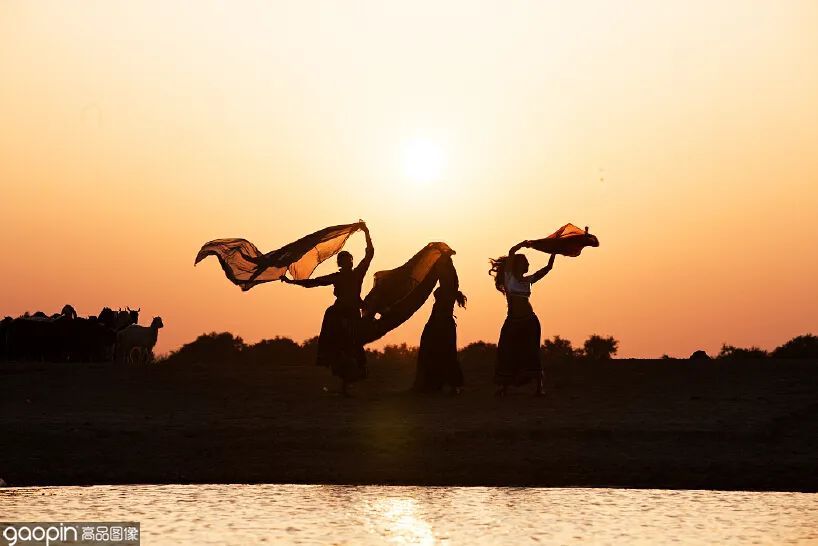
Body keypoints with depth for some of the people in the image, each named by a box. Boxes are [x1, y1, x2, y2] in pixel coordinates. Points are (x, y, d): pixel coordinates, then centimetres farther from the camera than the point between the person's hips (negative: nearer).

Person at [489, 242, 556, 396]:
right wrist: (523, 244, -12)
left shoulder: (528, 280, 12)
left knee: (532, 354, -3)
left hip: (529, 321, 3)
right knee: (508, 355, 1)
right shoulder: (508, 276, 1)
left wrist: (553, 251, 7)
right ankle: (503, 387, 11)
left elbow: (548, 268, 13)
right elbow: (511, 253, -11)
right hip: (512, 321, -3)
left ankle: (539, 388, -4)